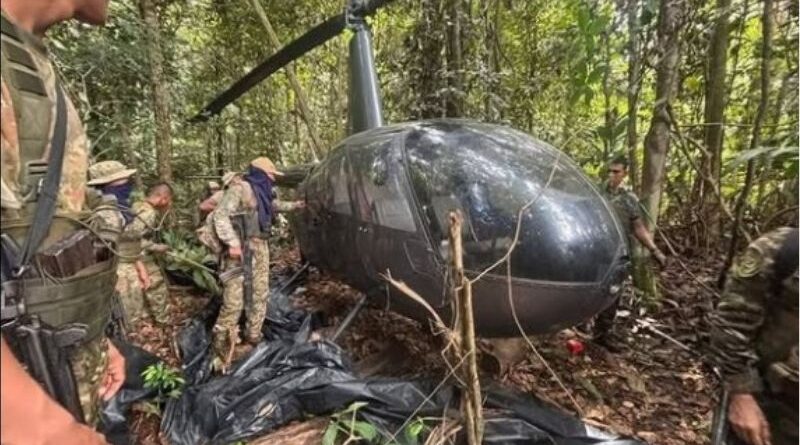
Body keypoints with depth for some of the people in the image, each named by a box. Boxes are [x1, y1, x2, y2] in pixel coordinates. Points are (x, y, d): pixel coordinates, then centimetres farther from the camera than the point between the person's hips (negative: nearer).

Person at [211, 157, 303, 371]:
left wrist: (294, 205, 48)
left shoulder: (262, 192, 15)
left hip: (260, 248, 9)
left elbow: (275, 205, 37)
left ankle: (253, 339, 30)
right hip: (242, 249, -9)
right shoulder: (240, 188, -13)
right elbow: (220, 215, -20)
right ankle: (221, 349, 1)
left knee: (260, 295, 14)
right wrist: (232, 242, -26)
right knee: (234, 300, -10)